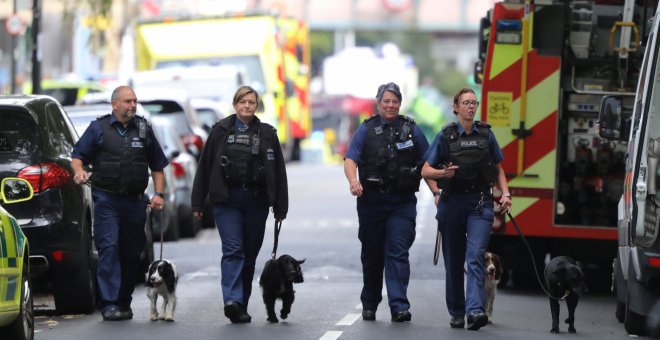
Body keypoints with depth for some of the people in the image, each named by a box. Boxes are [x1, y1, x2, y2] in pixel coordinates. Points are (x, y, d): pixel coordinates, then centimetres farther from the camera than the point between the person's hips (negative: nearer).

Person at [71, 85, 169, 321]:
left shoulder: (144, 129, 12)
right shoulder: (99, 128, 5)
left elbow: (157, 166, 16)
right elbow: (78, 154, 4)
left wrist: (158, 193, 4)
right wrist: (79, 171, -18)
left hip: (135, 201, 3)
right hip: (106, 199, -3)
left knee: (132, 253, 8)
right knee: (109, 248, -13)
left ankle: (124, 302, 19)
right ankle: (109, 304, -17)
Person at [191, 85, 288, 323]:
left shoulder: (267, 134, 8)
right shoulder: (221, 131, 4)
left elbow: (279, 172, 8)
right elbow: (204, 167, 5)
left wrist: (280, 208, 4)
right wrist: (197, 203, 1)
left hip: (256, 201, 2)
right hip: (227, 200, -2)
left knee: (250, 254, 6)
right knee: (233, 250, -14)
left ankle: (241, 305, 14)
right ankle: (233, 300, -25)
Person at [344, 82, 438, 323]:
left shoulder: (412, 130, 9)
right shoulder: (366, 130, 7)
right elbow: (350, 159, -4)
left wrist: (437, 192, -1)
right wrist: (353, 180, -24)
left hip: (402, 203, -1)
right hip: (372, 201, 1)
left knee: (398, 252, -12)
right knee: (372, 254, 11)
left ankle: (399, 306, -18)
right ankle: (369, 305, 24)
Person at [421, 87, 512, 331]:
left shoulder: (486, 134, 7)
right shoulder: (446, 136, 2)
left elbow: (498, 169, 16)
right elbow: (425, 171, 1)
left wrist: (505, 194, 2)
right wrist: (442, 173, -19)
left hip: (480, 202, 0)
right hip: (452, 201, 0)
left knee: (475, 256, -15)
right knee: (454, 260, 7)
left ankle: (475, 311, -25)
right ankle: (456, 313, 19)